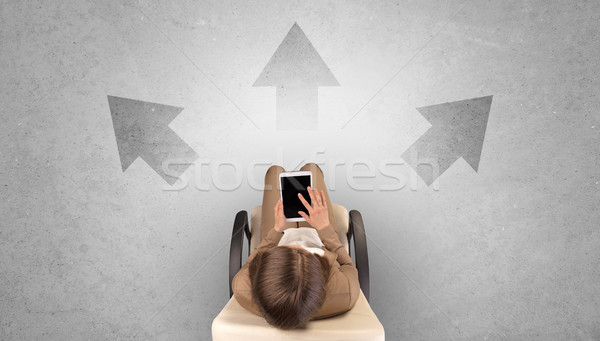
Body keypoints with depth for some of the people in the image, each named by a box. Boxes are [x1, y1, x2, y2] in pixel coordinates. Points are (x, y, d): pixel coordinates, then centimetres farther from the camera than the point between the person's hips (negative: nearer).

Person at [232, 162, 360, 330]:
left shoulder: (243, 290, -46)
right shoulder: (345, 292, -48)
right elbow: (349, 267, -22)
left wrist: (277, 229, -20)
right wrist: (324, 227, -23)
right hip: (320, 243, 0)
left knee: (275, 170, 15)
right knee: (310, 167, 13)